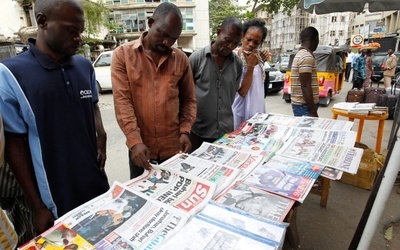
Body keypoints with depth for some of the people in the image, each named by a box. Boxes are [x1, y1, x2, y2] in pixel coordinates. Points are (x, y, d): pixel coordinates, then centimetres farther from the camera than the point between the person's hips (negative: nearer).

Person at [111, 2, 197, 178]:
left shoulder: (181, 59, 2)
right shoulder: (123, 54, -4)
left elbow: (188, 100, 7)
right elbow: (122, 101, -11)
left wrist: (185, 131, -7)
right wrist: (135, 141, -19)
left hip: (174, 146, 2)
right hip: (140, 146, -1)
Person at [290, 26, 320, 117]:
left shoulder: (300, 54, 15)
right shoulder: (307, 57, -16)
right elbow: (305, 86, -22)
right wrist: (313, 112, -21)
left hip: (300, 103, 10)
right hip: (305, 105, -10)